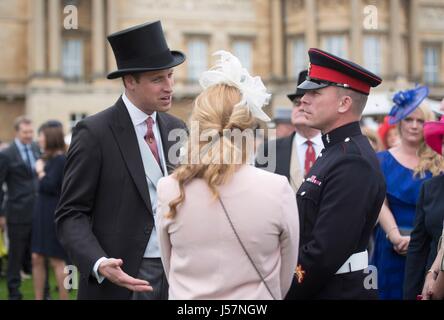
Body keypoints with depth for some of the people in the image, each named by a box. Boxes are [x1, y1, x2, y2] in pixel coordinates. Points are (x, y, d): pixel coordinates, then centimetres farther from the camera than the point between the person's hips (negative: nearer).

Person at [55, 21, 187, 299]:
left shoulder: (176, 128, 8)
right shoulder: (94, 132, -9)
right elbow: (71, 214, -9)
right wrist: (98, 264, -24)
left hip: (174, 274, 5)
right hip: (120, 277, -5)